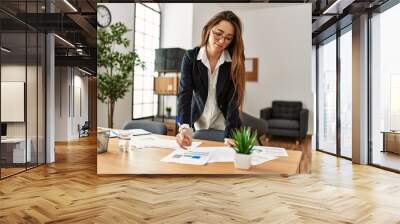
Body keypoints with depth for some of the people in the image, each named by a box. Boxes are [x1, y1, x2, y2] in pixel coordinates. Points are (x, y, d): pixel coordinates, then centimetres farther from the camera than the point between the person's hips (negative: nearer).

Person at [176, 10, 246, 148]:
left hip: (224, 125, 0)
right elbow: (184, 93, -21)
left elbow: (234, 99, -18)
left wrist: (229, 135, -30)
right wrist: (184, 127, -37)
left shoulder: (235, 61, -13)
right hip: (197, 123, 1)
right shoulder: (191, 57, -12)